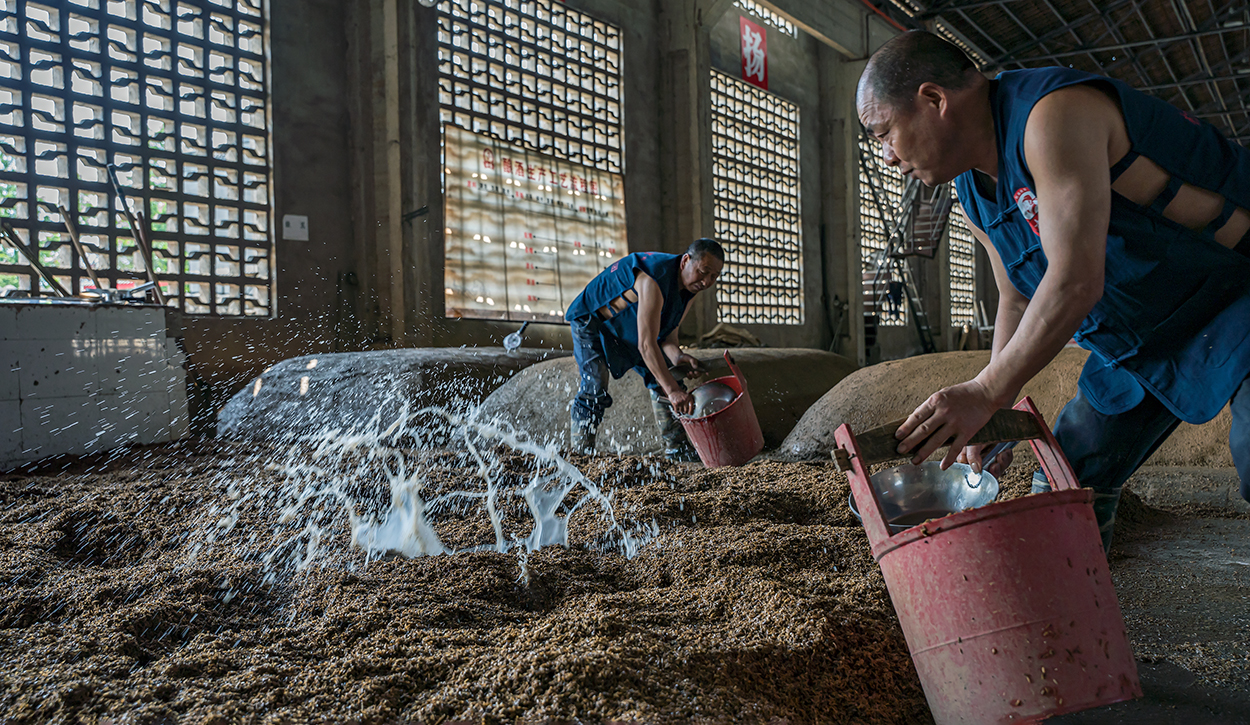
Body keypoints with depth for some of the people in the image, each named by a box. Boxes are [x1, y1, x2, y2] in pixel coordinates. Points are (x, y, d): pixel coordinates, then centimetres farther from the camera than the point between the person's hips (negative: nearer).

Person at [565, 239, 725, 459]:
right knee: (595, 387, -23)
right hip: (592, 320, -9)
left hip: (631, 329, 9)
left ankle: (677, 449, 15)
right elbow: (646, 343, -45)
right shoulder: (655, 280, -40)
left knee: (662, 379, 5)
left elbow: (667, 333, -8)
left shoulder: (689, 287, -12)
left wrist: (677, 356, -31)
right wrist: (672, 390, -49)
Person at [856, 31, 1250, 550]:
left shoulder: (1054, 113, -28)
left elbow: (1075, 282, -34)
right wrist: (990, 414, -1)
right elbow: (1018, 300, 8)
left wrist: (985, 393, -28)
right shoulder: (974, 195, 1)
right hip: (1142, 339, 8)